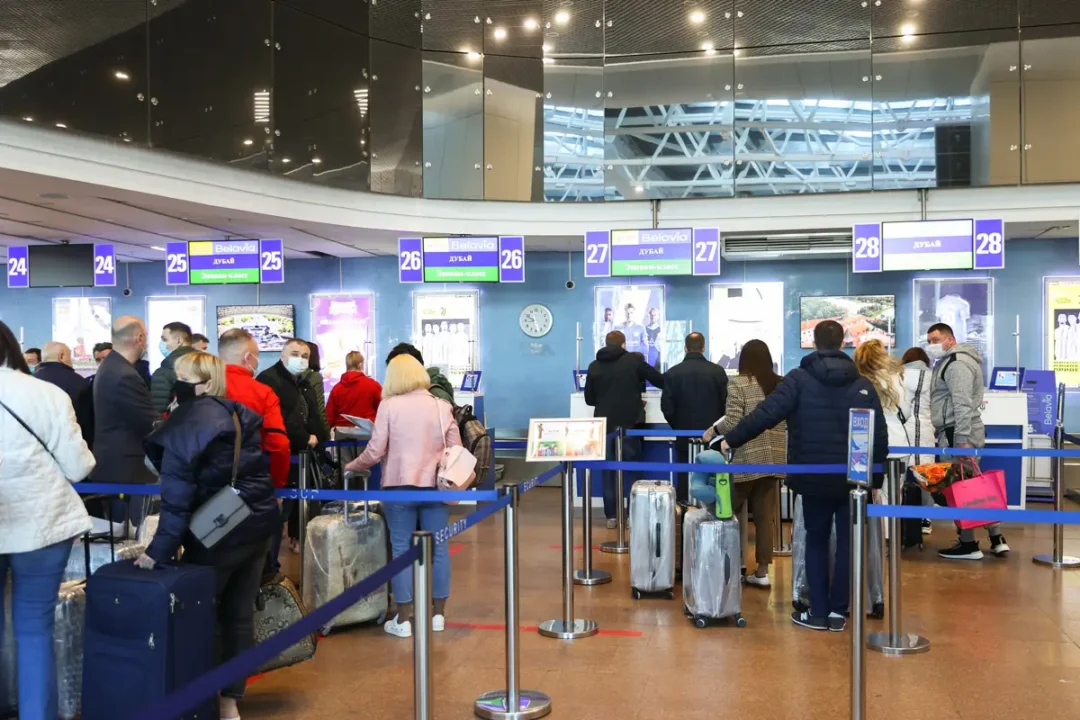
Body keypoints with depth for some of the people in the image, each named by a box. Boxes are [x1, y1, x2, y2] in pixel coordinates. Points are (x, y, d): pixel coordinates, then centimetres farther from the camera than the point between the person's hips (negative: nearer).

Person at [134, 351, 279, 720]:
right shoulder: (241, 416, 7)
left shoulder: (182, 425, -14)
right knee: (240, 614, 12)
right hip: (257, 525, 7)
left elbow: (177, 494, -17)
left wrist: (160, 550, -14)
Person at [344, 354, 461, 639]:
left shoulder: (389, 405, -4)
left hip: (399, 487, -2)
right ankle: (438, 614, 19)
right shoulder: (442, 406, 3)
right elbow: (456, 451, 4)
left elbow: (375, 452, -4)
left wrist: (352, 466, 13)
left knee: (401, 549, 5)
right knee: (438, 548, 10)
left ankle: (403, 620, 10)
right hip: (435, 486, 2)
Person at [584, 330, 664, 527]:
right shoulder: (634, 360, -1)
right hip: (629, 423, -2)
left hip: (605, 424, 2)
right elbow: (660, 380, 4)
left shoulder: (594, 366, 5)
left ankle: (611, 516, 9)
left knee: (609, 470, 9)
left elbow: (589, 399, 11)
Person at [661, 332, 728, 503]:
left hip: (685, 435, 0)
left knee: (685, 480, 6)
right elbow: (725, 403, -3)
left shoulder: (672, 373, -6)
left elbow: (667, 407, -5)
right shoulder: (718, 371, -5)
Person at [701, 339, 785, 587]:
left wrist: (712, 430, 3)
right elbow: (788, 422, 12)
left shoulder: (739, 384, -8)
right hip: (773, 458, 5)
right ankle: (762, 570, 9)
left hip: (746, 460, -5)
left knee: (729, 512, 9)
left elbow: (732, 423, -14)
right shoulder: (782, 385, 8)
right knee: (765, 514, 7)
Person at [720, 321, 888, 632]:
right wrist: (877, 478, 13)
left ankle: (818, 612, 14)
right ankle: (838, 612, 14)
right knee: (847, 541, 11)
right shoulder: (863, 384, 4)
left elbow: (766, 414, -14)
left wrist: (731, 440, -4)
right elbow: (880, 435, 5)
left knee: (816, 541, 11)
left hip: (815, 478, -2)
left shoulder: (799, 378, -7)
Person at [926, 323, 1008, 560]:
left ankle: (969, 545, 2)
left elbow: (963, 404, -22)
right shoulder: (950, 361, 20)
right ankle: (996, 538, 15)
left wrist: (961, 440, -26)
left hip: (958, 434, -11)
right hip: (955, 433, 11)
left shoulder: (957, 363, -14)